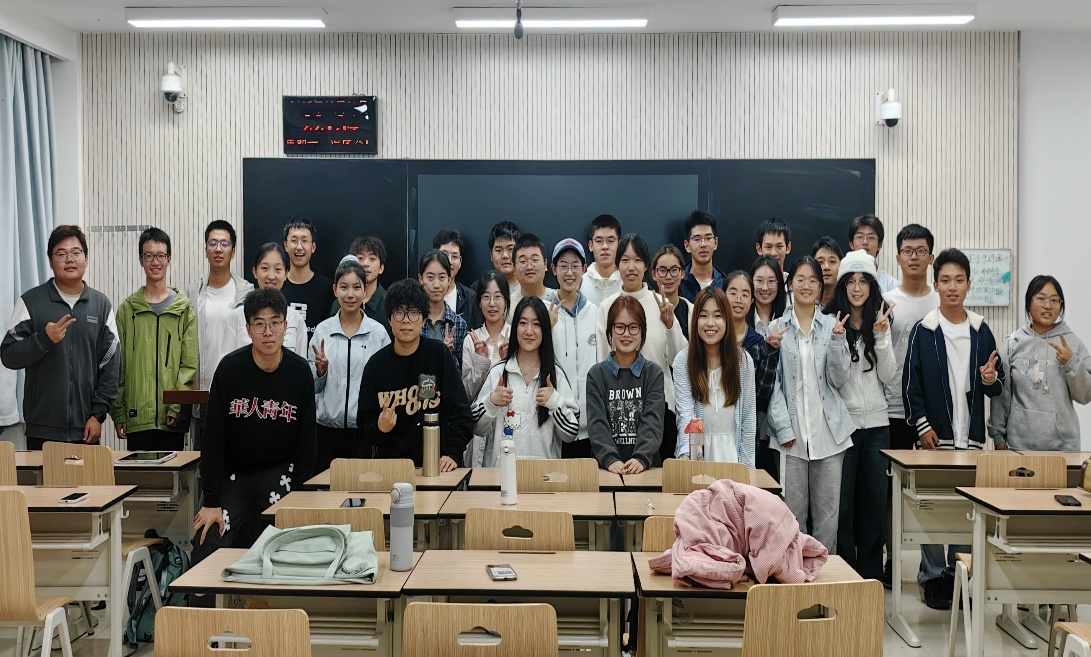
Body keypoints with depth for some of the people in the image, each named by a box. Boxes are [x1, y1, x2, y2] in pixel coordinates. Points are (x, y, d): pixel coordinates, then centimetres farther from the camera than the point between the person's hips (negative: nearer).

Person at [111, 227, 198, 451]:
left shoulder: (185, 308, 5)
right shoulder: (128, 308, 8)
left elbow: (190, 364, -1)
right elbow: (118, 366, 7)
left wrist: (176, 407, -10)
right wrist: (118, 412, 1)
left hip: (173, 418, -1)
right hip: (137, 416, 1)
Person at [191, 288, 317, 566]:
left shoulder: (300, 371, -7)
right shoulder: (230, 368, -12)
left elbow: (306, 439, -1)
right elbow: (213, 439, -10)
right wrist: (211, 501, -12)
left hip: (279, 472, 1)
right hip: (232, 474, 0)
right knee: (207, 551, -10)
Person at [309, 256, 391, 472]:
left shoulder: (378, 332, 1)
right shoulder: (322, 330, 5)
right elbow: (312, 385, 11)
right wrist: (320, 370, -8)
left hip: (364, 428, -1)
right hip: (328, 428, 1)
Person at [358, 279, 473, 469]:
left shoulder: (439, 354, 1)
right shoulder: (376, 364, 5)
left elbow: (461, 414, -1)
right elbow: (364, 427, 8)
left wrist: (453, 454, -13)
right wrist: (379, 429, -13)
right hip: (389, 465, 2)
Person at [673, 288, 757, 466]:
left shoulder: (743, 360, -1)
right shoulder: (683, 360, -7)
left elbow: (749, 418, 2)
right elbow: (686, 413, -15)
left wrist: (744, 463, -1)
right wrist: (687, 454, -29)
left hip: (731, 451, 1)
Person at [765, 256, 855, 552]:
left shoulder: (832, 326, 8)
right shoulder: (777, 328, 3)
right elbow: (772, 383, 1)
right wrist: (783, 427, -6)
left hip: (828, 431, 2)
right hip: (791, 433, -2)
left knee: (828, 511, 6)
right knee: (793, 511, 2)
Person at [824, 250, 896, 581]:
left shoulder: (880, 322, 8)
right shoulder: (831, 322, -4)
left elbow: (887, 376, 1)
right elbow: (836, 379, -9)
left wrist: (881, 337, -10)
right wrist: (838, 340, -21)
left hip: (876, 423, 4)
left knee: (875, 501, 8)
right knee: (843, 502, 0)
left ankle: (871, 573, 19)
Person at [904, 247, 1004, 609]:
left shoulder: (981, 330, 8)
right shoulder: (923, 331, -1)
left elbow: (996, 388, 11)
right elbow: (910, 383, -4)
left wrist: (991, 379, -11)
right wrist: (922, 425, -10)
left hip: (971, 437, 3)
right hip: (935, 434, -3)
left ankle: (959, 575, 18)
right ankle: (932, 576, 11)